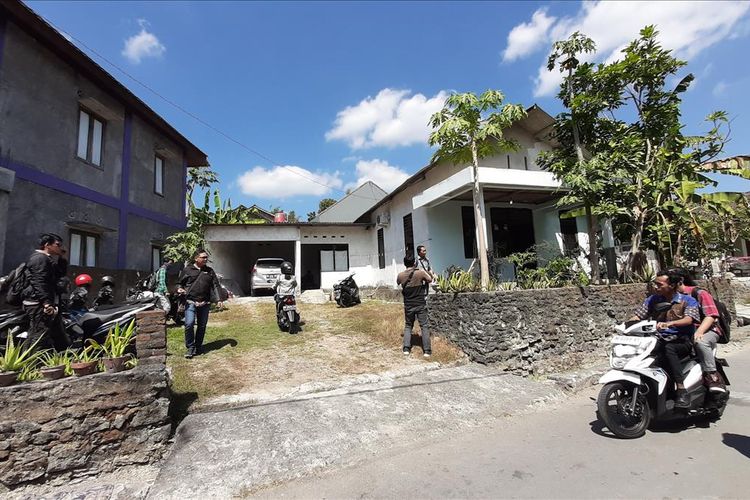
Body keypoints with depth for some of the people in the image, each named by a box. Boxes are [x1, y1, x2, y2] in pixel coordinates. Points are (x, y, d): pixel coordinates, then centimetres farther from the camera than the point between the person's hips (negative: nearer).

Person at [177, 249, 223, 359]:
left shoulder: (210, 271, 12)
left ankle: (198, 347, 23)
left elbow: (215, 285, 9)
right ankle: (190, 348, 0)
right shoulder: (187, 270, 5)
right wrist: (179, 289, -11)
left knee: (202, 326, 9)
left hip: (205, 304, 3)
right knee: (189, 324, -14)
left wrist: (218, 299, 1)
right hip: (190, 302, -3)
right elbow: (180, 283, 13)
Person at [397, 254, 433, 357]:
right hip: (420, 305, -2)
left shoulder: (400, 275, -7)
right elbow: (430, 280, 4)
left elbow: (398, 283, 15)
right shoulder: (420, 272, -14)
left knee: (408, 326, 17)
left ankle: (406, 349, 12)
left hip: (408, 305, 2)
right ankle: (427, 351, 4)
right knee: (425, 326, 6)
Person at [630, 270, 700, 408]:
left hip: (683, 340, -4)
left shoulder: (688, 300, 0)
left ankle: (682, 391, -33)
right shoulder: (653, 300, 11)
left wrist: (669, 323, -38)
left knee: (668, 348, -38)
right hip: (660, 340, 4)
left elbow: (688, 319, -19)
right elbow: (638, 316, 3)